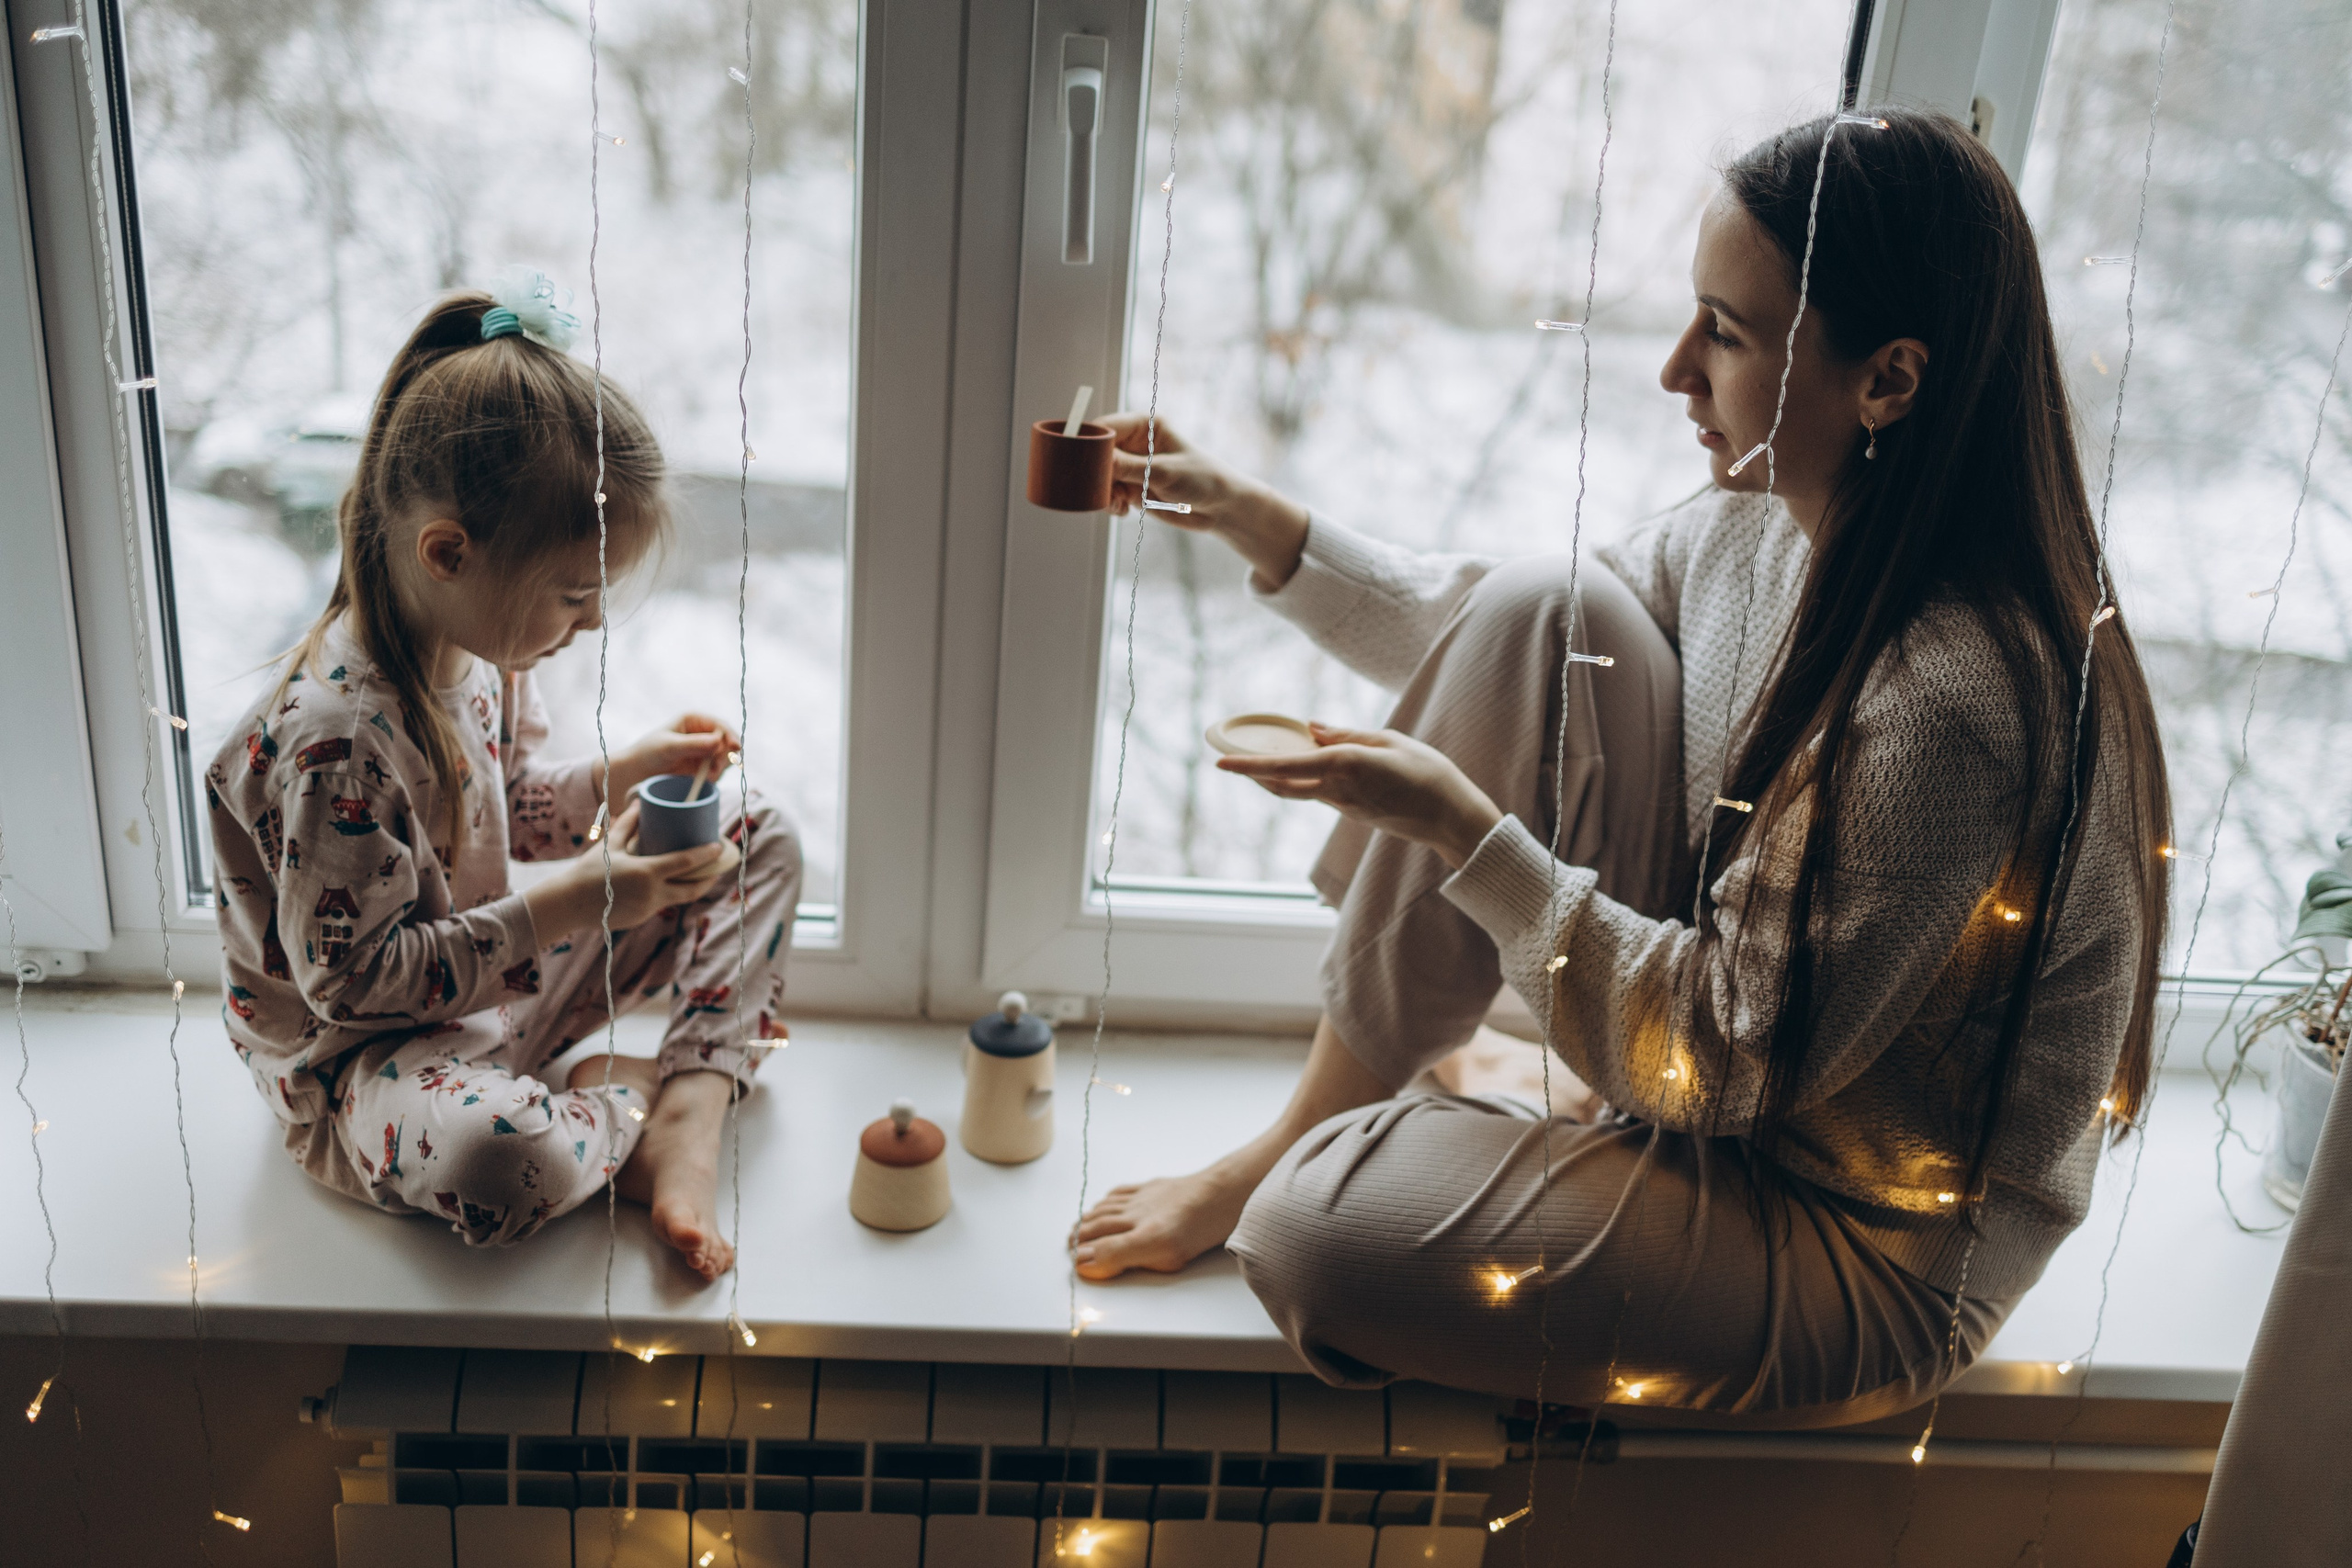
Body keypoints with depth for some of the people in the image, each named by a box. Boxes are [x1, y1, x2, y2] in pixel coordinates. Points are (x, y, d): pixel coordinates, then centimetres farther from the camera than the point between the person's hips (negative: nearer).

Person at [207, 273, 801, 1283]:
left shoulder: (481, 642, -4)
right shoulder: (337, 736, -31)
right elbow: (353, 979, -27)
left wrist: (623, 772, -5)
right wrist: (565, 906, -28)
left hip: (500, 974, 9)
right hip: (361, 1054, -8)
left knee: (762, 840, 2)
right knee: (506, 1161, -43)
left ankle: (690, 1121, -13)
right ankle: (623, 1099, -7)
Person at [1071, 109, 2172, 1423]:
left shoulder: (1957, 703, -33)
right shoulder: (1770, 519, -7)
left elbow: (1736, 1063, -27)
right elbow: (1512, 657, 7)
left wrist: (1461, 828, -28)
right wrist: (1255, 522, 0)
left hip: (1866, 1261, -7)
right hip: (1732, 1024, 8)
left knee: (1326, 1230, -27)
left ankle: (1300, 1164, 14)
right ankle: (1312, 1134, -3)